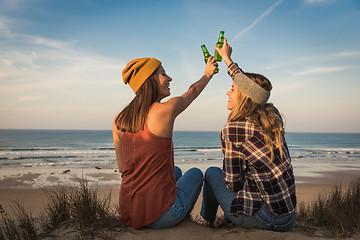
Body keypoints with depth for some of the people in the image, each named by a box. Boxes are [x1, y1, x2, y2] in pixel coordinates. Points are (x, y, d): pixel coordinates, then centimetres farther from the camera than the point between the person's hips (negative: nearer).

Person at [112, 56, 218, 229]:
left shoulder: (118, 120, 1)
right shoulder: (167, 109, -15)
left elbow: (123, 168, 9)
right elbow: (193, 91, 8)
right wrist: (208, 73, 29)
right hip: (160, 217, -6)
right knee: (195, 173, 26)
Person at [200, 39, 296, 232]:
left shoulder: (233, 130, -19)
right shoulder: (272, 117, 2)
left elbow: (232, 183, -12)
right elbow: (247, 87, 20)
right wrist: (227, 59, 33)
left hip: (262, 217, -6)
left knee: (212, 173, 14)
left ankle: (207, 222, 34)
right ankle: (228, 218, 40)